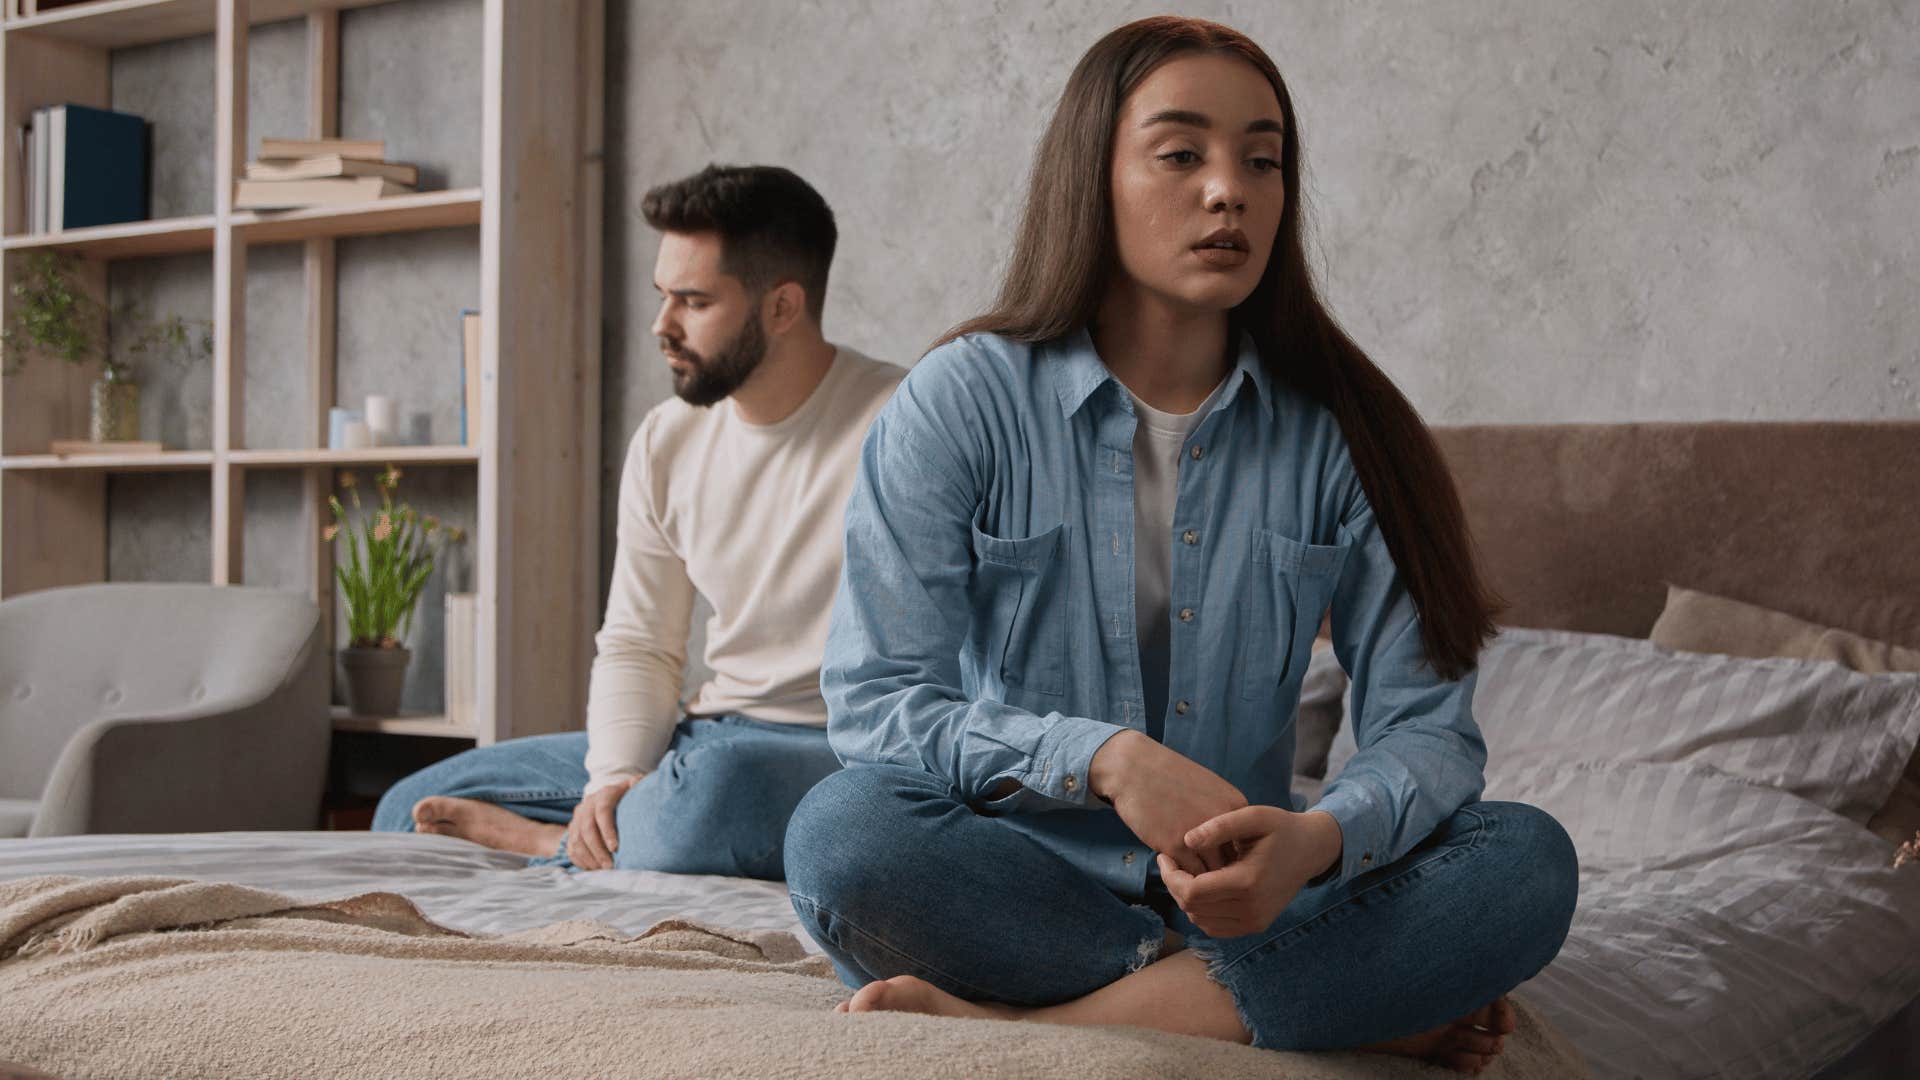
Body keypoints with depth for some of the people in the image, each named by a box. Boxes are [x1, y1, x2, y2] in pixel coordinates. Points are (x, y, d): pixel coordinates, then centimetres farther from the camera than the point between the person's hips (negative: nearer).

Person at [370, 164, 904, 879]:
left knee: (711, 784, -41)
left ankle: (556, 845, -12)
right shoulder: (666, 440, 9)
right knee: (413, 806, 2)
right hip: (704, 738, 6)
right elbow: (636, 645, 10)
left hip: (842, 748, -6)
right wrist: (615, 775, -9)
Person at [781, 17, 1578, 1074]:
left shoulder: (1340, 430, 3)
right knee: (842, 831, -33)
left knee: (1528, 859, -22)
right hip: (1023, 883, -1)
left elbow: (1424, 722, -4)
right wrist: (1102, 756, -27)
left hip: (1246, 889, 2)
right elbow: (873, 702, -10)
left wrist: (1321, 839, -28)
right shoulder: (959, 402, -3)